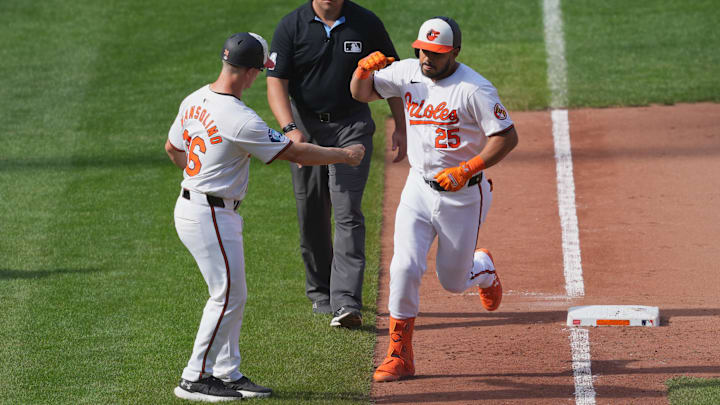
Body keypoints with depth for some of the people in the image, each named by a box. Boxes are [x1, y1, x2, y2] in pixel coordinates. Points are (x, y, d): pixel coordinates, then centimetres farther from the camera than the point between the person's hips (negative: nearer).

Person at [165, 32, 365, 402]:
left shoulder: (194, 101, 3)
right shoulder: (240, 120, -24)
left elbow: (172, 148, 18)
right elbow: (295, 153, -17)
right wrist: (344, 155, -5)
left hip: (190, 205, 9)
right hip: (211, 216, -9)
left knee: (232, 294, 15)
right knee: (227, 295, -2)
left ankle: (227, 373, 20)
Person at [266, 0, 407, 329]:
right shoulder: (291, 26, -6)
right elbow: (276, 82, -12)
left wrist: (400, 127, 4)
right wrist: (290, 128, -27)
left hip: (352, 127, -1)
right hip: (306, 126, 1)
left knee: (347, 212, -12)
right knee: (311, 216, 8)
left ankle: (346, 302, -18)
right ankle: (320, 292, 27)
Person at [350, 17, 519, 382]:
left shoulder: (474, 88, -17)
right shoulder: (408, 73, -1)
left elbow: (507, 136, -17)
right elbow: (361, 93, 9)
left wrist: (467, 169, -27)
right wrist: (364, 68, -14)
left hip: (463, 194, -4)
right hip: (419, 188, 4)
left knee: (453, 282, 9)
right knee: (405, 266, -13)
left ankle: (483, 269, 47)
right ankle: (399, 355, -5)